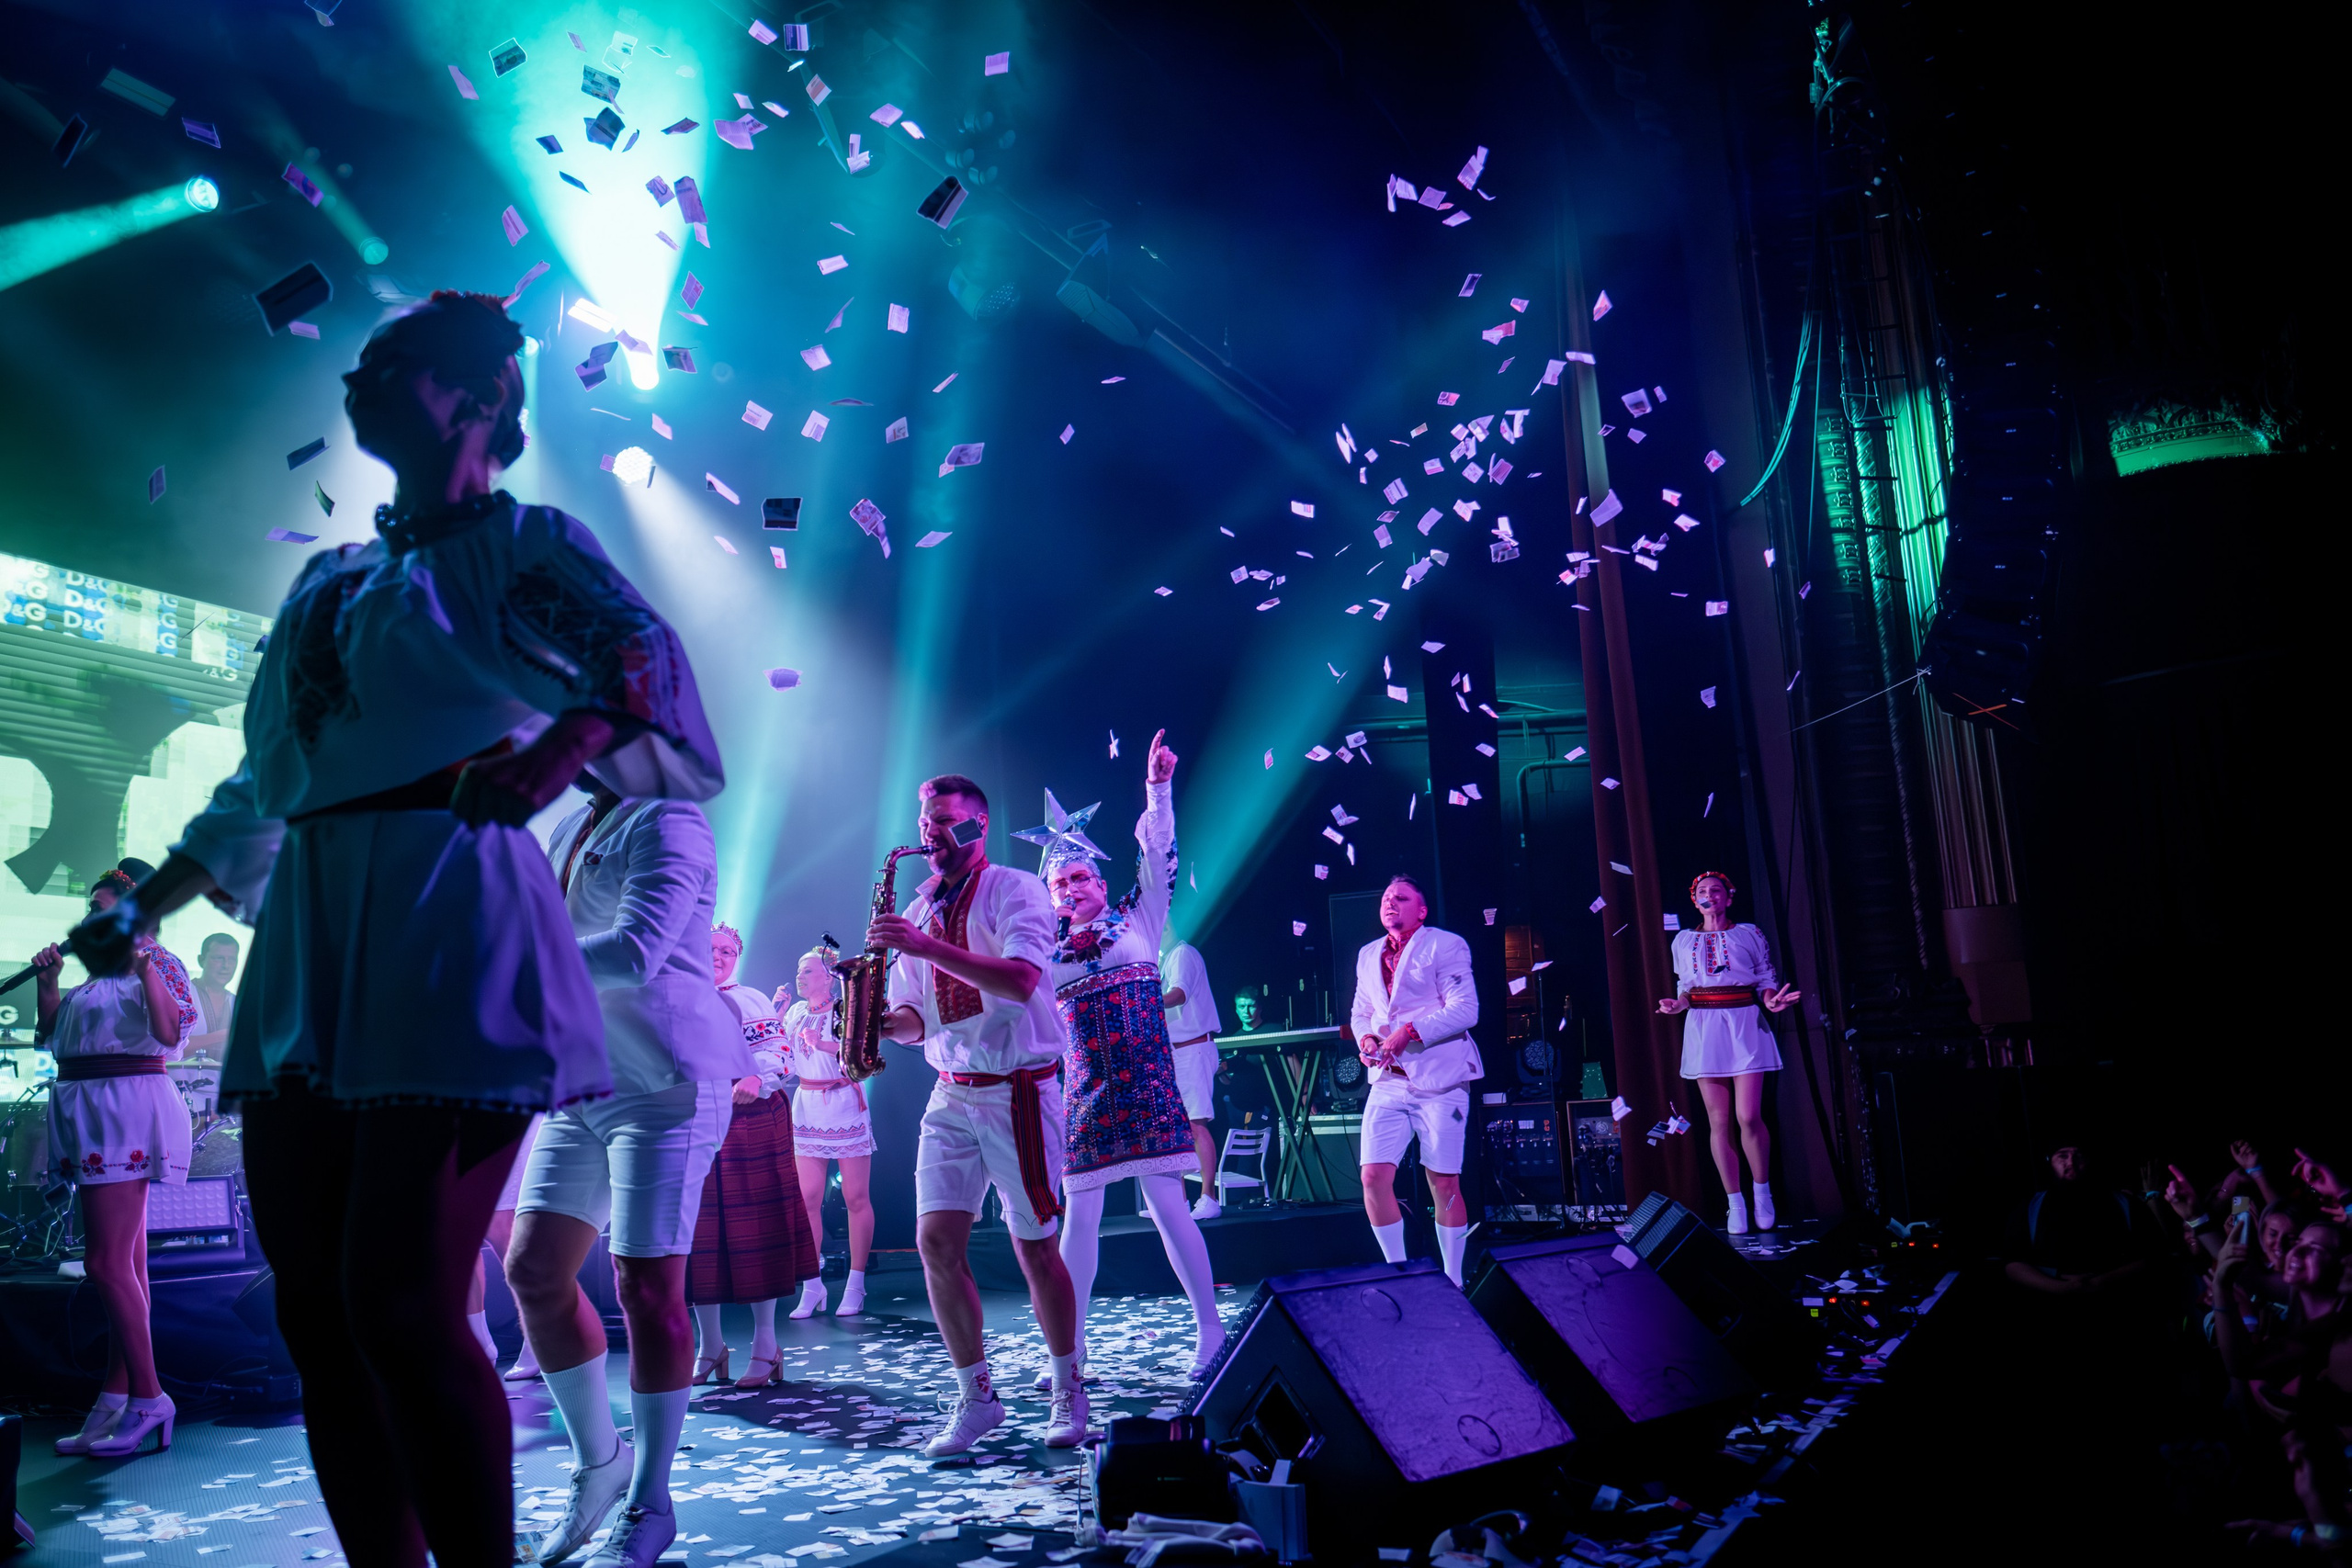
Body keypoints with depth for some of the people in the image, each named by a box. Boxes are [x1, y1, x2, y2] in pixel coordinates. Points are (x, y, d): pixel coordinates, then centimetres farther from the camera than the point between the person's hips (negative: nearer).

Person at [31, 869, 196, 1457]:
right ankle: (115, 1403, 12)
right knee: (126, 1266, 9)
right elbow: (50, 1033, 21)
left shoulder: (159, 963, -5)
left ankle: (148, 1399, -5)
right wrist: (47, 982, 9)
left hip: (128, 1107, -9)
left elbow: (169, 1034, -19)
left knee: (106, 1264, -12)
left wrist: (144, 966, -24)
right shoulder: (98, 973, 20)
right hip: (92, 1113, 9)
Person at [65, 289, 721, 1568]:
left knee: (399, 1299, -13)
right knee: (316, 1308, 6)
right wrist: (143, 912, 35)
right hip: (307, 949, 8)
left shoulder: (519, 543, 5)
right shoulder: (327, 579, 25)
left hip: (448, 928, -7)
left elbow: (642, 654, -13)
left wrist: (566, 741, -33)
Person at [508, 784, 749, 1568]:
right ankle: (598, 1461, 24)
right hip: (581, 1084, 9)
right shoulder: (567, 831, 15)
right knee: (533, 1270, 5)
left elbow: (634, 954, -26)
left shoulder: (666, 824, -13)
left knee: (645, 1285, -5)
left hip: (664, 1083, -8)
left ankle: (649, 1505, 11)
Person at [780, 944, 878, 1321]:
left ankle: (855, 1285, 5)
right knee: (807, 1199, 1)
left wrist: (826, 1045, -28)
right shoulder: (796, 1012, 11)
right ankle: (812, 1286, 7)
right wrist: (777, 1019, 3)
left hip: (845, 1106, -5)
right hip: (806, 1106, 5)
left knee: (856, 1197, -2)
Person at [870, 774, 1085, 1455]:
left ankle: (1068, 1391, 20)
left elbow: (1021, 981, -24)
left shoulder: (1015, 891, -6)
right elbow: (916, 1015, 15)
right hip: (950, 1095, 5)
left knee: (1034, 1246, 1)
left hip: (1016, 1091, -5)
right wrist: (887, 1022, -9)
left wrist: (926, 947, -29)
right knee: (936, 1240, -5)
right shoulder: (919, 911, 12)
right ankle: (975, 1396, 9)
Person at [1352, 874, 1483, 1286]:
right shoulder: (1368, 955, 17)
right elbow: (1361, 1011, 26)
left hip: (1440, 1079, -5)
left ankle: (1452, 1284, 13)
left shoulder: (1444, 945, -1)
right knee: (1374, 1177, -6)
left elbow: (1464, 1009, -11)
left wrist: (1408, 1033, -18)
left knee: (1444, 1183, -1)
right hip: (1388, 1081, 5)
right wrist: (1365, 1039, 3)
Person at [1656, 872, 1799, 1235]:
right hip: (1704, 1029, 2)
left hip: (1744, 1026, -2)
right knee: (1719, 1121, 0)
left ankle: (1763, 1192, 12)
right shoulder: (1683, 941, 14)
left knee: (1749, 1117, -11)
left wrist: (1771, 1001, -14)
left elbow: (1766, 981, 7)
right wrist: (1677, 1004, -4)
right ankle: (1735, 1204, 8)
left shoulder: (1749, 934, 8)